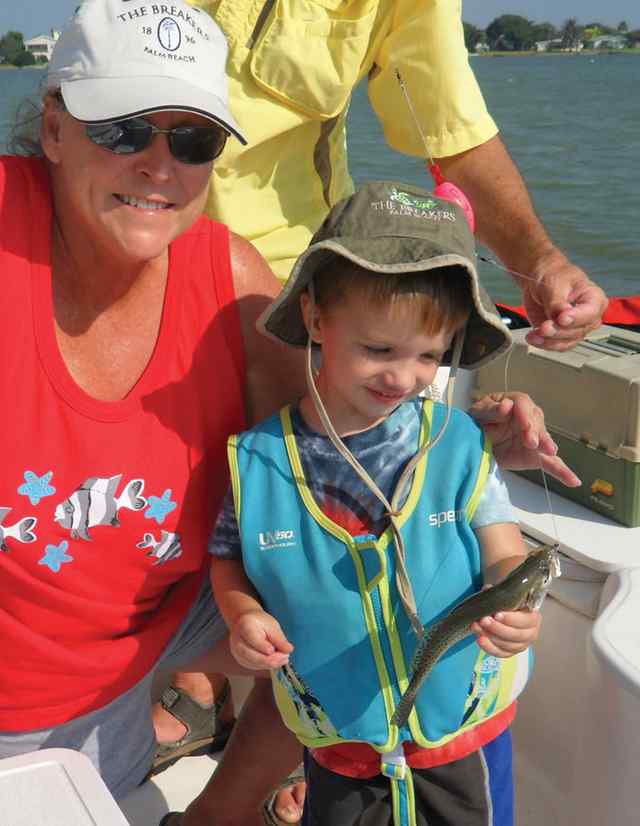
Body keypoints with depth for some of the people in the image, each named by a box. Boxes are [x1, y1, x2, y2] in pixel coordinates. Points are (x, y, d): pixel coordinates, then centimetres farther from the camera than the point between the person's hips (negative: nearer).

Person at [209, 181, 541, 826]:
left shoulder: (458, 443, -13)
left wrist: (515, 607, -31)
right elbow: (229, 558, 1)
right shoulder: (258, 460, -14)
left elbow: (505, 556, -9)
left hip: (468, 729, 0)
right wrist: (244, 614, -18)